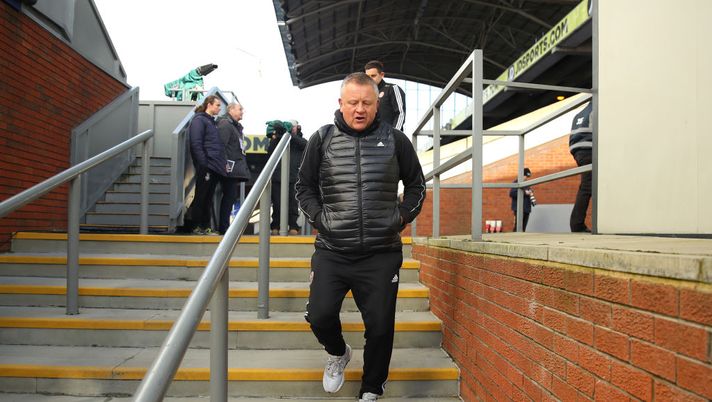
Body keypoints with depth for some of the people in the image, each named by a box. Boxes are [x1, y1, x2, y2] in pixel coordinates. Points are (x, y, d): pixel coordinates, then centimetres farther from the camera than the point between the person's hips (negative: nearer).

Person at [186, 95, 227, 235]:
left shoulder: (212, 122, 22)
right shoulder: (199, 120, -4)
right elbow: (196, 144, -13)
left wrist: (224, 162, 12)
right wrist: (203, 164, -18)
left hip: (216, 167, 8)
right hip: (206, 166, -8)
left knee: (208, 198, 10)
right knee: (201, 197, -2)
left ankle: (205, 227, 16)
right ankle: (197, 227, 4)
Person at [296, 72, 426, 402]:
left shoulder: (395, 140, 4)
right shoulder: (322, 139, 3)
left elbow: (416, 185, 15)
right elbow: (304, 186, 13)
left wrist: (403, 216, 4)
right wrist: (319, 218, 0)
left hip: (381, 253, 0)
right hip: (331, 251, 0)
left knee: (380, 326, 5)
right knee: (320, 316, -6)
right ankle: (338, 353, 31)